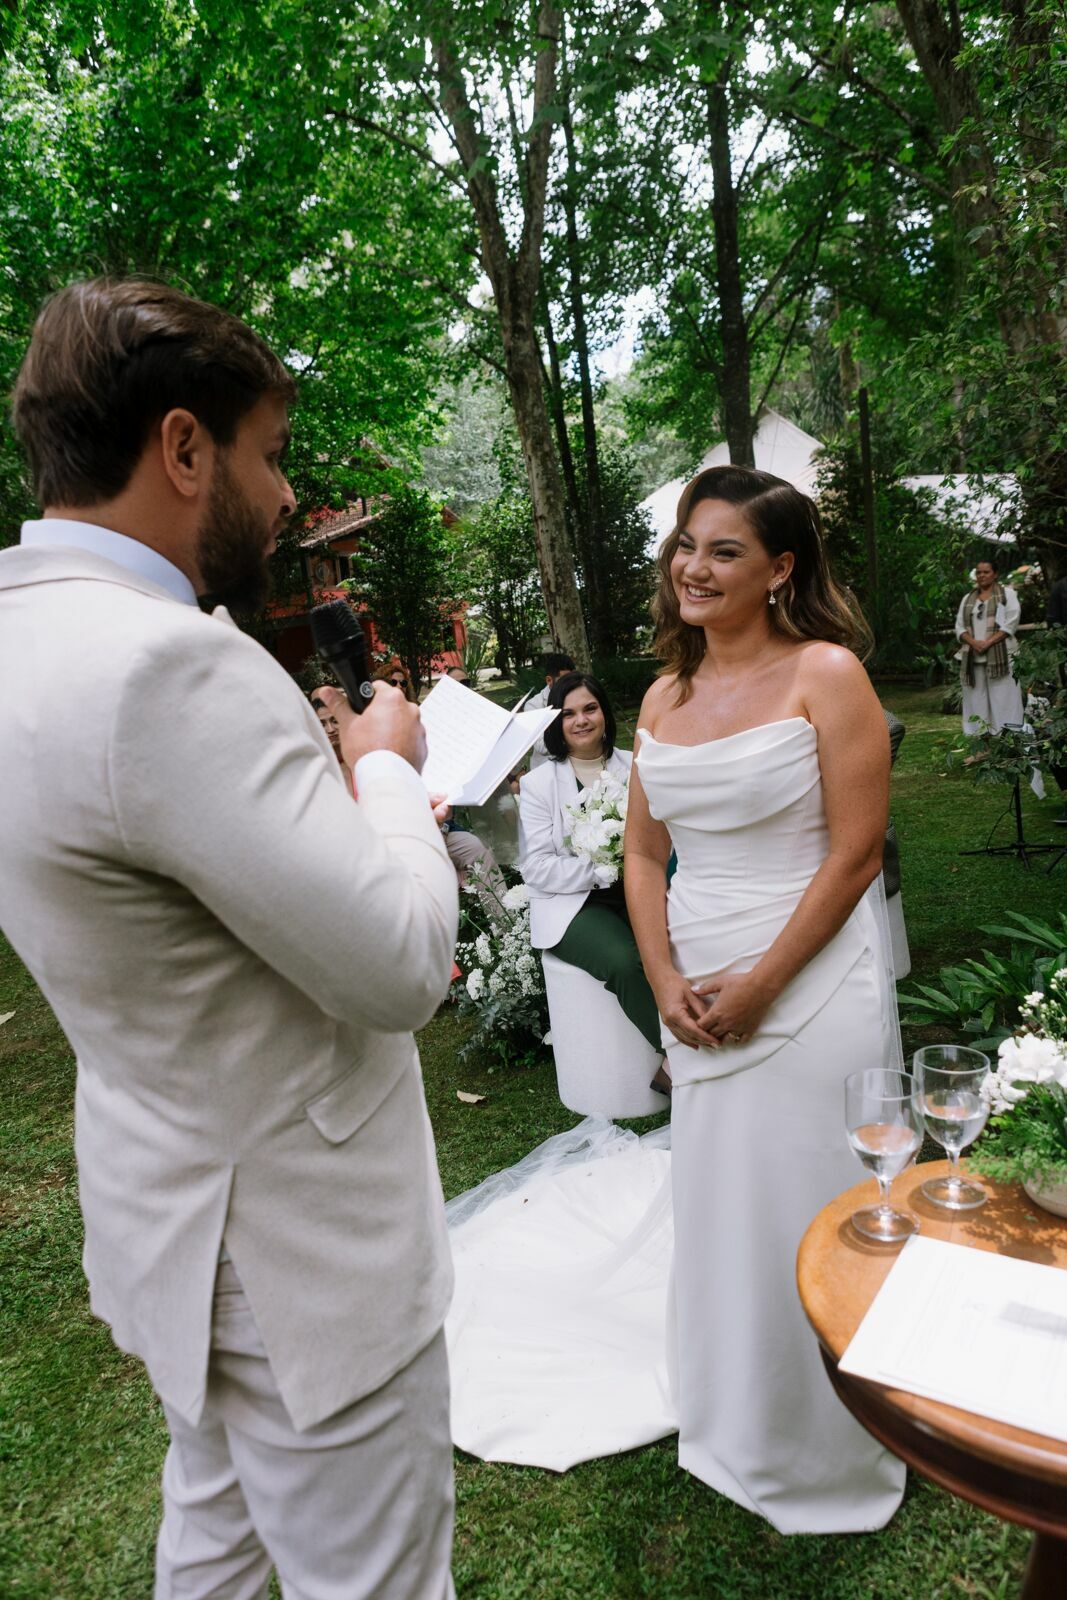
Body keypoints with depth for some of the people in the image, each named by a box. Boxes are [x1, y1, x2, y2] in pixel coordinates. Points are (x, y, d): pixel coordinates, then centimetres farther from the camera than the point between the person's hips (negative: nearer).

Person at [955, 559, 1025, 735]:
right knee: (977, 700, 1)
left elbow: (1011, 623, -4)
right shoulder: (967, 599, 19)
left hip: (1000, 654, -4)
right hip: (973, 657, 4)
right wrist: (974, 643, -9)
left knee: (1002, 699, -8)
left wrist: (988, 642, -15)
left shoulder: (1007, 594, 7)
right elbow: (960, 626, 10)